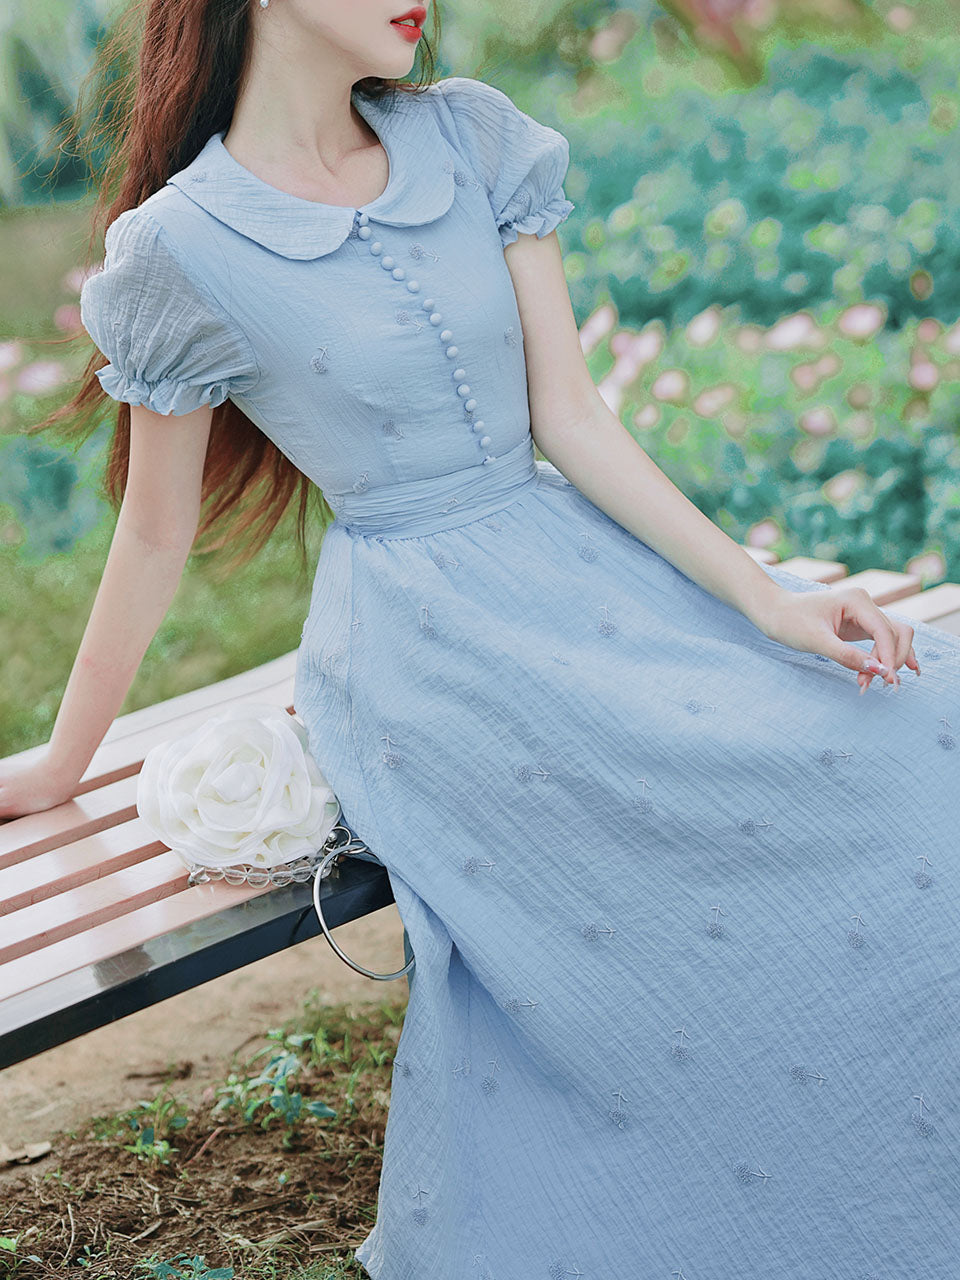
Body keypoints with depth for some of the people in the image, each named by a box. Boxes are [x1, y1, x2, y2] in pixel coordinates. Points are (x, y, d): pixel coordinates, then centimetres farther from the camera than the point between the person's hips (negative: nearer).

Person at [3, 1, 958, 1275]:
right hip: (425, 651, -6)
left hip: (576, 569, 6)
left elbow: (573, 419, 1)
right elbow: (156, 536, 2)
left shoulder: (477, 142, 4)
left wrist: (766, 597, -8)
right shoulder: (187, 248, -8)